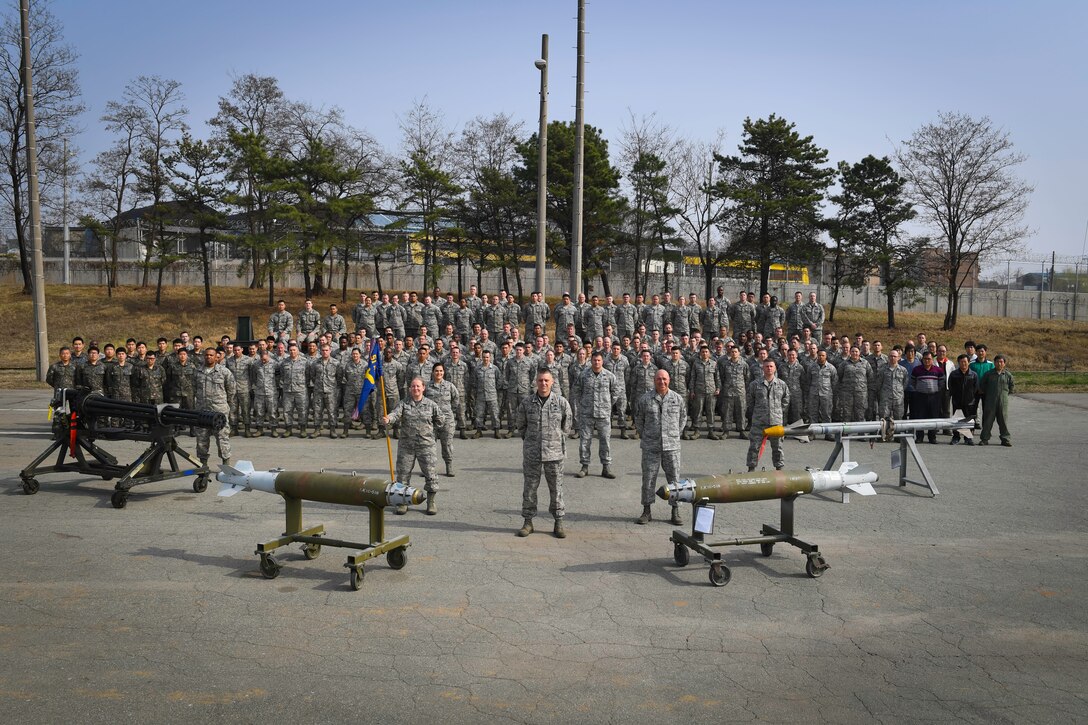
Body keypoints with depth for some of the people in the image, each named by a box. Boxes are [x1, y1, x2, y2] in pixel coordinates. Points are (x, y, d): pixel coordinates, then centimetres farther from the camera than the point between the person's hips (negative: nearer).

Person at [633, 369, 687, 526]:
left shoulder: (678, 399, 5)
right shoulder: (645, 399, 1)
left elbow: (683, 418, 16)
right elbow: (639, 420, 11)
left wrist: (676, 436, 12)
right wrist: (644, 437, 8)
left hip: (672, 446, 1)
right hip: (650, 447, -1)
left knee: (674, 479, 3)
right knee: (648, 478, 3)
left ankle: (675, 512, 12)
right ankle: (646, 511, 12)